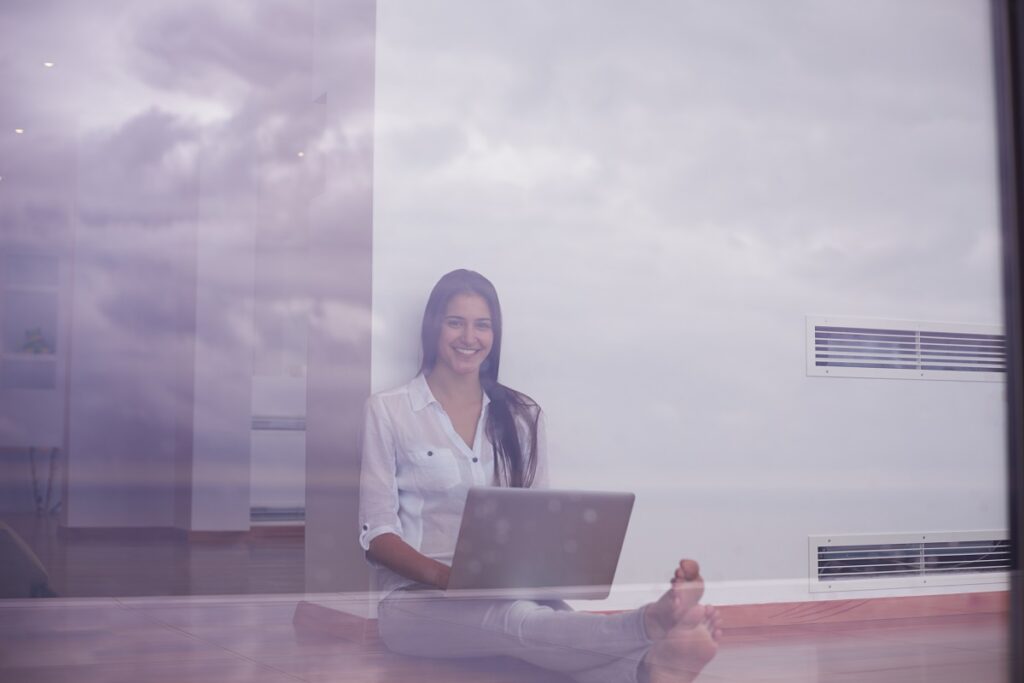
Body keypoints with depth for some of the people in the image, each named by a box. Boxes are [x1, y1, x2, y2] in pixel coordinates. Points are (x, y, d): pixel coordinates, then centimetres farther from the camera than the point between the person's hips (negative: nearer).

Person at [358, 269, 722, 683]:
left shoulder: (522, 415, 13)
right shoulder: (387, 411, 3)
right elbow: (376, 534, -2)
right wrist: (443, 575, -20)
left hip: (508, 591, 3)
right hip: (419, 599, -3)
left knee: (554, 618, -35)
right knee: (520, 619, -38)